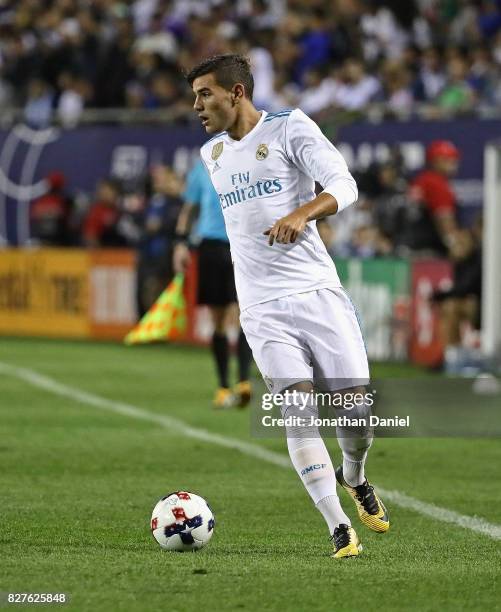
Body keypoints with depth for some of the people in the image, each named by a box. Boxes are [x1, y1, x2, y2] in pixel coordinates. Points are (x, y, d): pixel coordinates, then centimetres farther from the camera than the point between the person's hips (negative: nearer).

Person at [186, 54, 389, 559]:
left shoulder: (289, 128, -2)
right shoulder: (211, 154, 16)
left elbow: (343, 184, -13)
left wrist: (302, 213, -31)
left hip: (318, 291, -3)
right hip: (262, 309, 3)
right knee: (297, 406, -16)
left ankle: (354, 477, 28)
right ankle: (339, 527, -17)